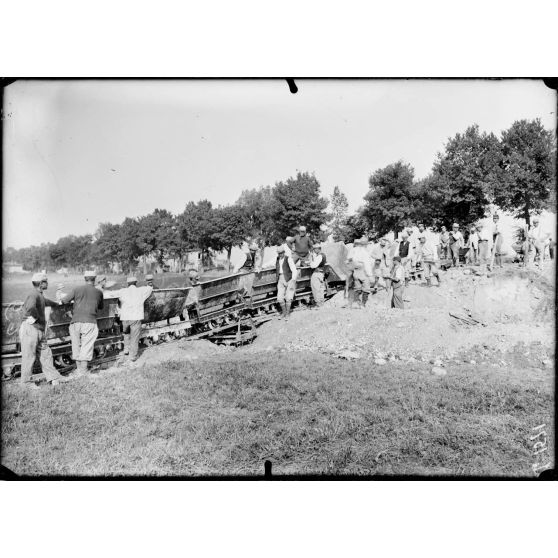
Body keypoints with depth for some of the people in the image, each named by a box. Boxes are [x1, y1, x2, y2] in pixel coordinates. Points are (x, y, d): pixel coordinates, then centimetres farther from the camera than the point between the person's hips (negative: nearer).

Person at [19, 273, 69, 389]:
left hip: (39, 330, 10)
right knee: (29, 356, 0)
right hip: (30, 329, -10)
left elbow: (45, 301, 42)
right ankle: (27, 381, 11)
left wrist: (56, 304, 58)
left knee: (46, 353, 10)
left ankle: (53, 377, 15)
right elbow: (30, 308, -37)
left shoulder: (40, 295, 17)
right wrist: (36, 317, -21)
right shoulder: (33, 295, -16)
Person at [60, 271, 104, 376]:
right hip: (90, 322, -1)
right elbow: (100, 307, 17)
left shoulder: (77, 289, 0)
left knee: (76, 346, 13)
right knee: (86, 347, 3)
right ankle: (83, 372, 3)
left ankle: (79, 370, 22)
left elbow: (64, 300, -1)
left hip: (76, 322, 1)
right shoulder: (98, 292, 4)